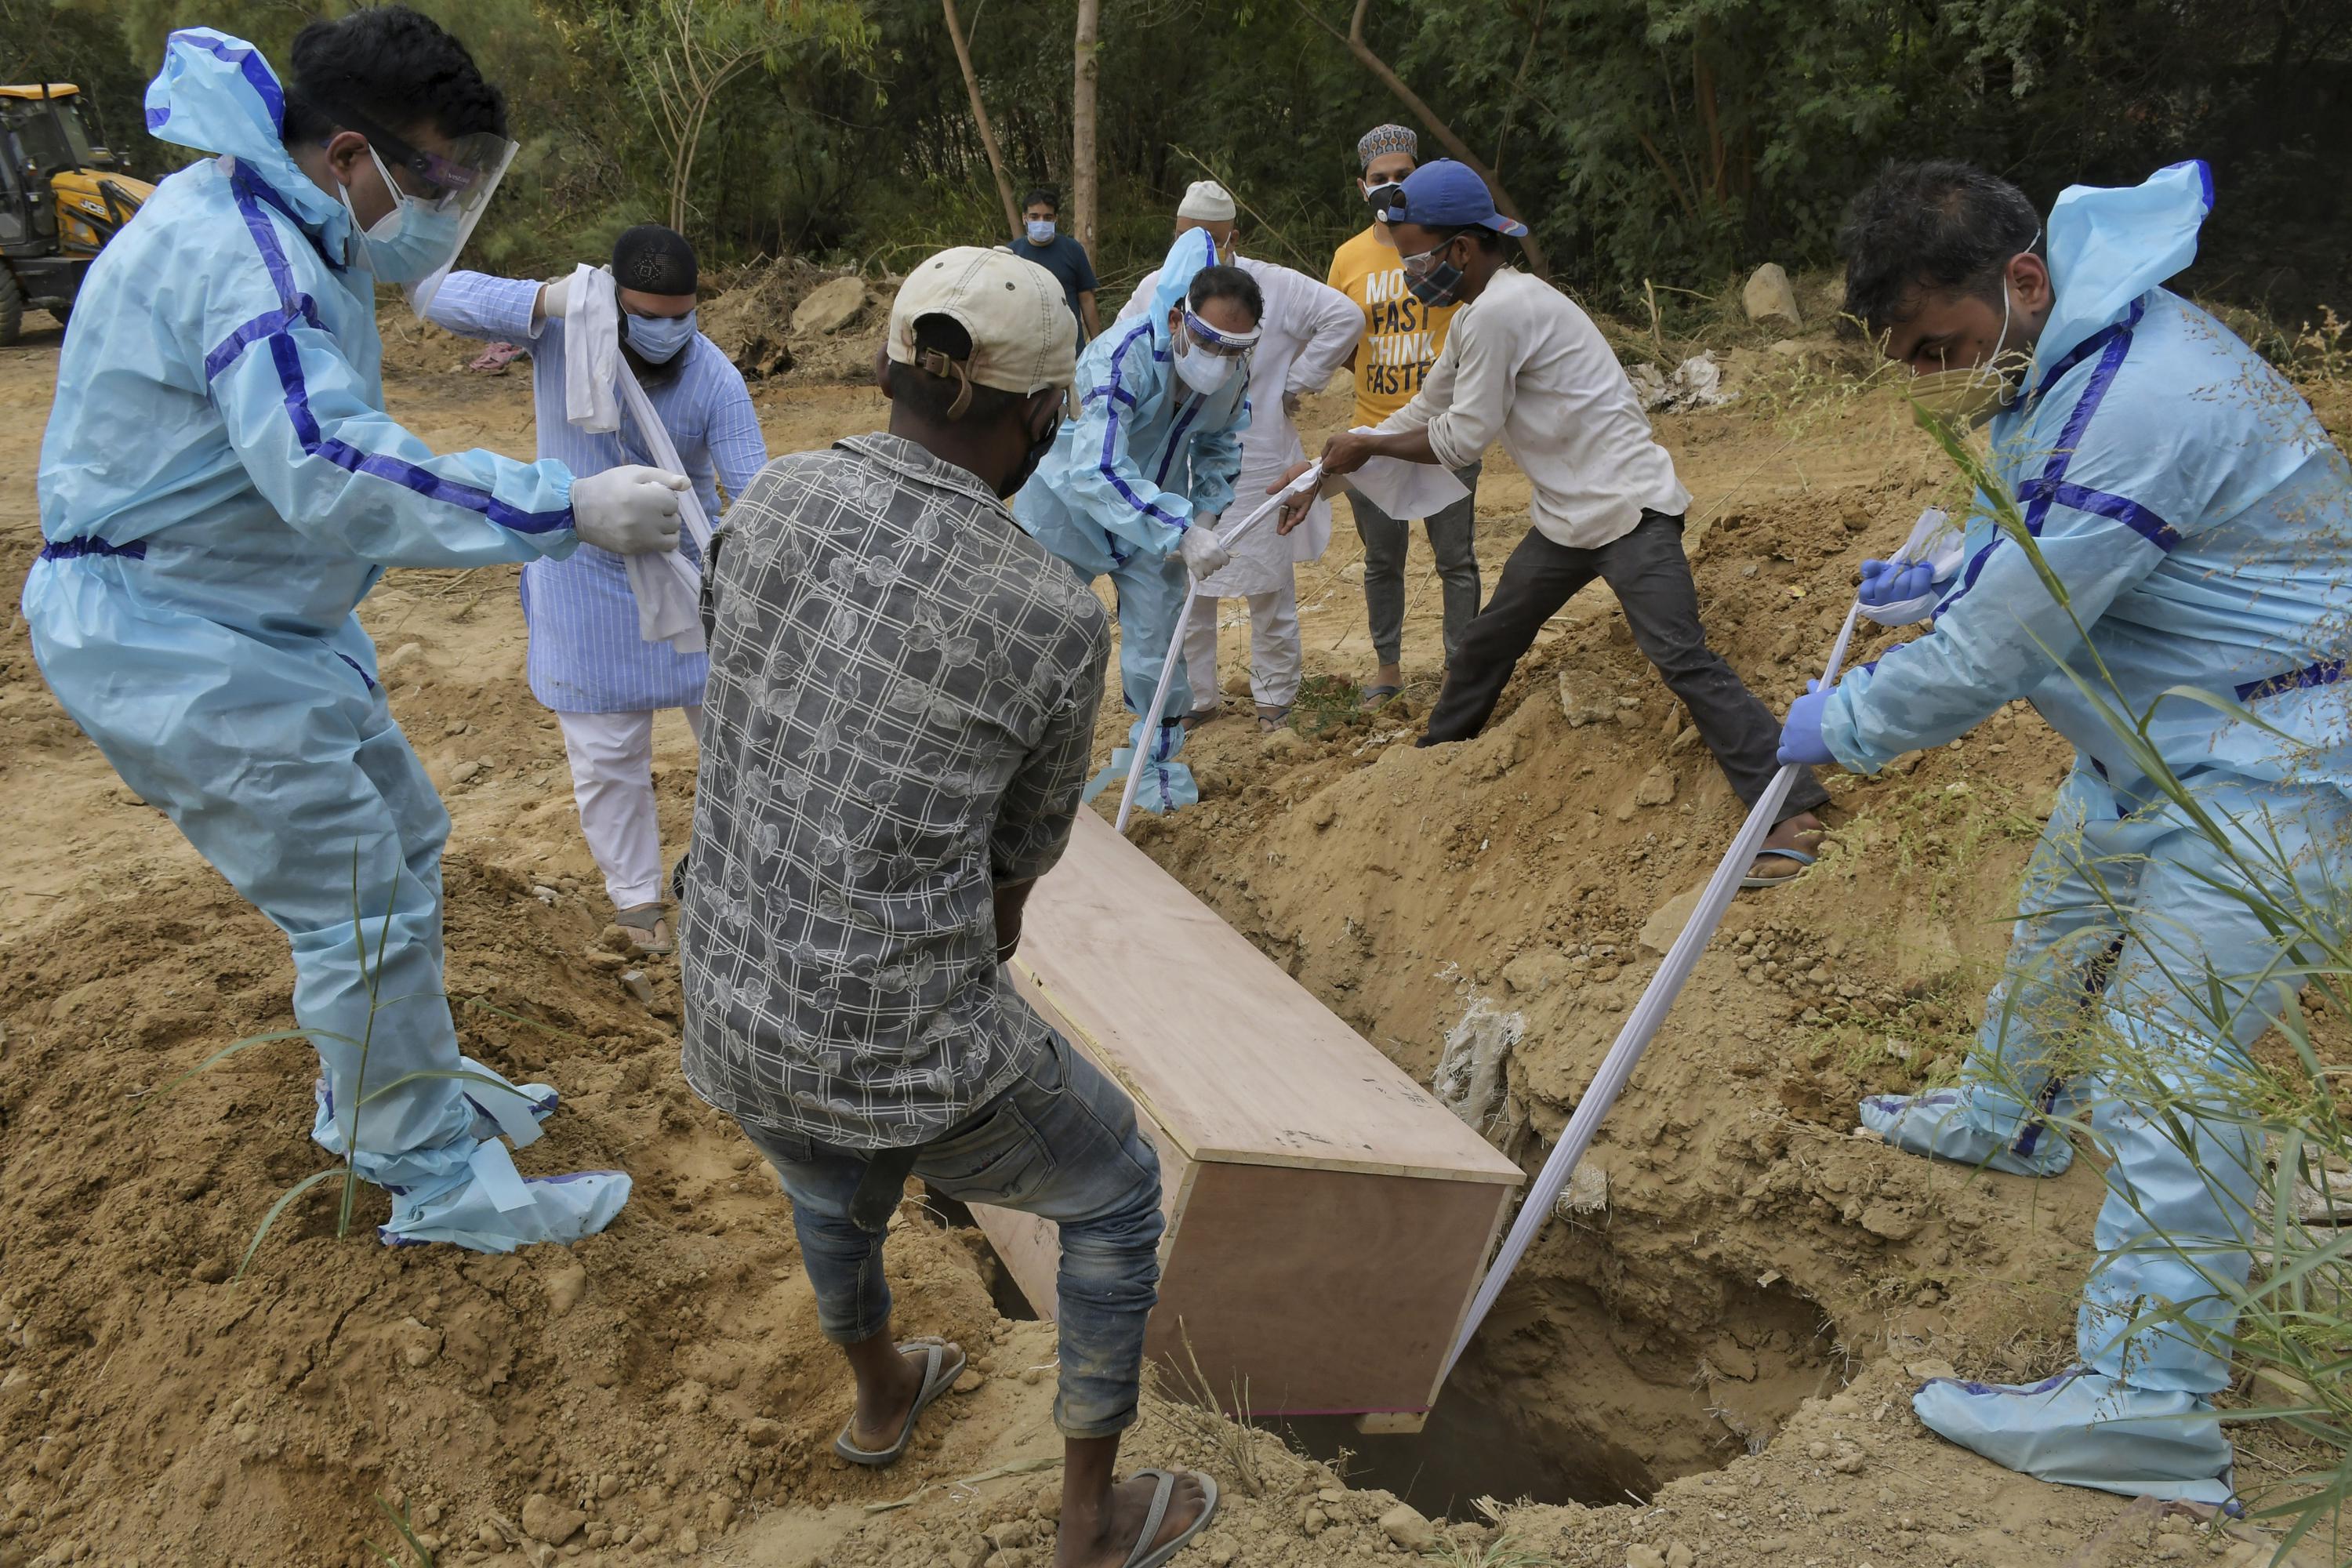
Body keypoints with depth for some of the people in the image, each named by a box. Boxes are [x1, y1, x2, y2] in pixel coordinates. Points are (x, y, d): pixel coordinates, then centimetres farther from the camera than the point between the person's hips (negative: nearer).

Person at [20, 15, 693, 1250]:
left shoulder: (291, 236, 10)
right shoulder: (235, 247, -25)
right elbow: (333, 471, -38)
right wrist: (571, 509, -39)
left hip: (264, 623, 11)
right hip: (181, 642, -11)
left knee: (399, 843, 18)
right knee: (363, 910, -6)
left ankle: (387, 1092, 36)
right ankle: (439, 1185, 8)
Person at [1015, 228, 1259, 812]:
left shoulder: (1234, 376, -15)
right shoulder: (1120, 358, -36)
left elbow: (1220, 447, 6)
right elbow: (1097, 471, -46)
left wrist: (1205, 515, -11)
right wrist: (1182, 533, -51)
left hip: (1156, 520, 4)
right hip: (1069, 508, -4)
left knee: (1155, 643, 7)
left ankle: (1157, 754, 29)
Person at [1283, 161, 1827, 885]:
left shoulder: (1501, 310, -20)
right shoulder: (1475, 317, 12)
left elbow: (1459, 440, -16)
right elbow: (1422, 414, 21)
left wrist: (1364, 444, -2)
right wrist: (1325, 474, 18)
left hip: (1629, 511, -10)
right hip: (1567, 520, 10)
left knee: (1682, 659, -18)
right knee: (1487, 639, 19)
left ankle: (1793, 812, -17)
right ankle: (1436, 751, 40)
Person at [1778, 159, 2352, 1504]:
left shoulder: (2133, 406, -31)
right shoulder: (2063, 347, 3)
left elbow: (1993, 655, -26)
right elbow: (2047, 538, 24)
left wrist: (1841, 724, -12)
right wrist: (1943, 569, 14)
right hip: (2156, 736, 11)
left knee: (2165, 1063, -13)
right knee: (2061, 923, 28)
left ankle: (2149, 1406, -8)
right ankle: (2006, 1116, 54)